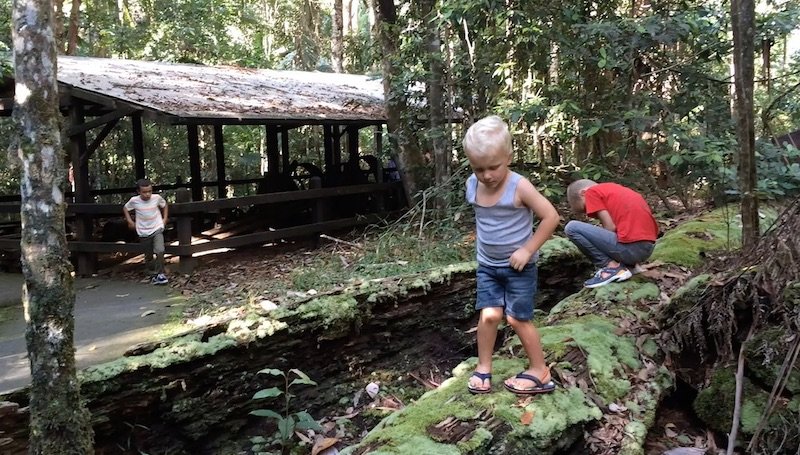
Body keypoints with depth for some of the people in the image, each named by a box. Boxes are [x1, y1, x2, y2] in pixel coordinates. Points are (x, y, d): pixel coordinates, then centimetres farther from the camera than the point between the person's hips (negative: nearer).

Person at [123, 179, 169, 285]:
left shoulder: (157, 198, -9)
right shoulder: (134, 201, -10)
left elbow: (164, 205, 12)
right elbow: (125, 208, 10)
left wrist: (165, 218, 5)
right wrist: (130, 221, 2)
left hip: (157, 229, -1)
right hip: (143, 232, 1)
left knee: (160, 251, -22)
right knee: (148, 257, 11)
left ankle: (159, 274, -12)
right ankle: (154, 273, 32)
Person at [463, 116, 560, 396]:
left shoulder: (519, 187, -21)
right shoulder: (472, 185, -5)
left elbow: (551, 216, -19)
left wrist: (527, 250, -19)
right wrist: (483, 245, 10)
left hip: (519, 266, -4)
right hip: (487, 265, 4)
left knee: (517, 319, 1)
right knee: (489, 315, -2)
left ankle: (540, 371, 18)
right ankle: (483, 368, 17)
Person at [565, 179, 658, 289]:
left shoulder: (591, 192, 2)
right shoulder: (614, 189, 25)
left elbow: (610, 228, -5)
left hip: (631, 247, -9)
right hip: (648, 247, 9)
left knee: (572, 228, -4)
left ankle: (612, 267, -4)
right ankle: (629, 265, 15)